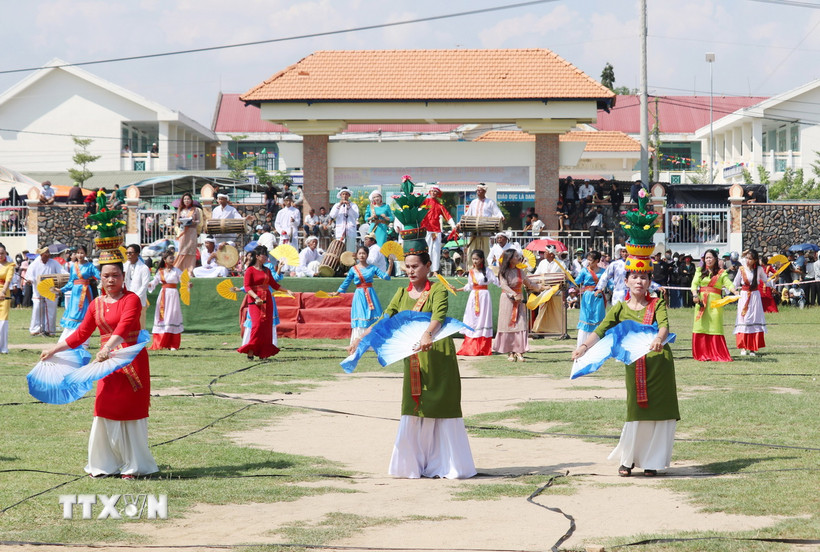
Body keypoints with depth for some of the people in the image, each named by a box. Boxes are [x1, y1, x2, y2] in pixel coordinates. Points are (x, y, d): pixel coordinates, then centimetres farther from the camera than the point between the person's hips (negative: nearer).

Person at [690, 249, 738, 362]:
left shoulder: (721, 273, 8)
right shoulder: (700, 271, 14)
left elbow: (728, 283, -6)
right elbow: (694, 283, 3)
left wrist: (735, 291, -25)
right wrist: (695, 295, -15)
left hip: (715, 301, -2)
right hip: (702, 301, 2)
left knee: (715, 326, -7)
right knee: (701, 327, -3)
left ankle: (718, 354, -5)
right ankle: (702, 354, 2)